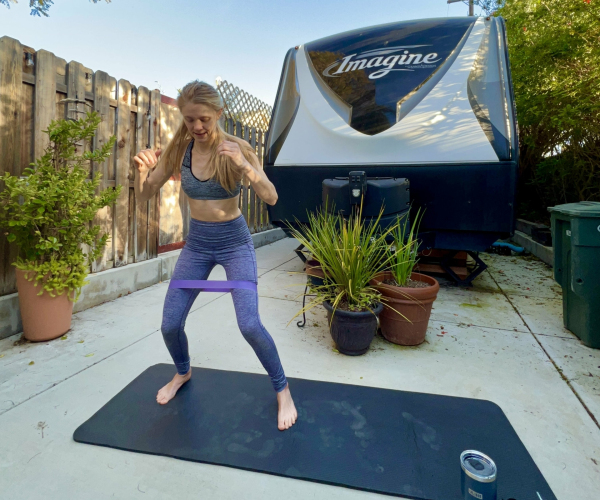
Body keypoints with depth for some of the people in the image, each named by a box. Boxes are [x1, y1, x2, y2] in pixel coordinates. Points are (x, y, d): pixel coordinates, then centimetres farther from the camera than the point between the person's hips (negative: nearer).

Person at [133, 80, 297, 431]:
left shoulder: (237, 149, -14)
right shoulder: (178, 150, -5)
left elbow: (271, 198, -24)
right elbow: (144, 197, 0)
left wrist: (243, 165, -40)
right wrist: (143, 169, -20)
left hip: (235, 243, -4)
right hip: (197, 244, 4)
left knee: (249, 325, -17)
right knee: (170, 325, 5)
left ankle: (283, 390, 10)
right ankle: (183, 372, 40)